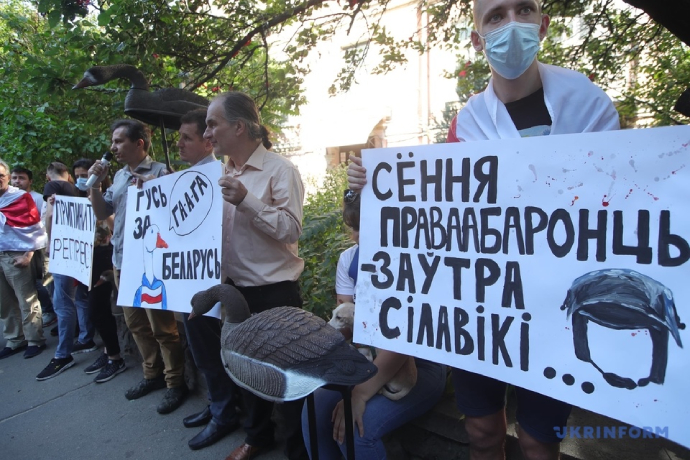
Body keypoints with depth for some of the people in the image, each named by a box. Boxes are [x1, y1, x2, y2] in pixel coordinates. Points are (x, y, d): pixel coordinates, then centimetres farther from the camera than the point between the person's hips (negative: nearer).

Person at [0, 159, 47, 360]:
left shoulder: (21, 197, -5)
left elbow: (35, 228, -8)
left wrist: (29, 254, -11)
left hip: (16, 256, -6)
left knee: (27, 301, 1)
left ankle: (34, 341, 10)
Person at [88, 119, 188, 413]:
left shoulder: (160, 172, -10)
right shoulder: (119, 176, 13)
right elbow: (102, 213, 14)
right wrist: (95, 184, 2)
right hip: (122, 260, 8)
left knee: (162, 326, -1)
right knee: (136, 323, 16)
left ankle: (175, 383, 13)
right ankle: (152, 374, 31)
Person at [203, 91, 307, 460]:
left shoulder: (280, 170, -12)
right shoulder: (225, 173, 8)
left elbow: (291, 229, -20)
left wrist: (247, 200, -27)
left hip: (275, 292, -7)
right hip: (236, 289, 7)